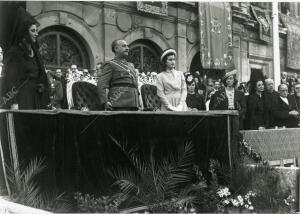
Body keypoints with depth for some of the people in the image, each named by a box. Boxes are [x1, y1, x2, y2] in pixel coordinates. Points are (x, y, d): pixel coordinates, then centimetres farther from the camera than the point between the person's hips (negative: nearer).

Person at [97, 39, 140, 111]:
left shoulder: (131, 65, 26)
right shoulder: (110, 65, 5)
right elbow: (101, 85, -5)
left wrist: (138, 103, 16)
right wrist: (105, 102, -19)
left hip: (133, 104, 7)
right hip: (119, 105, -6)